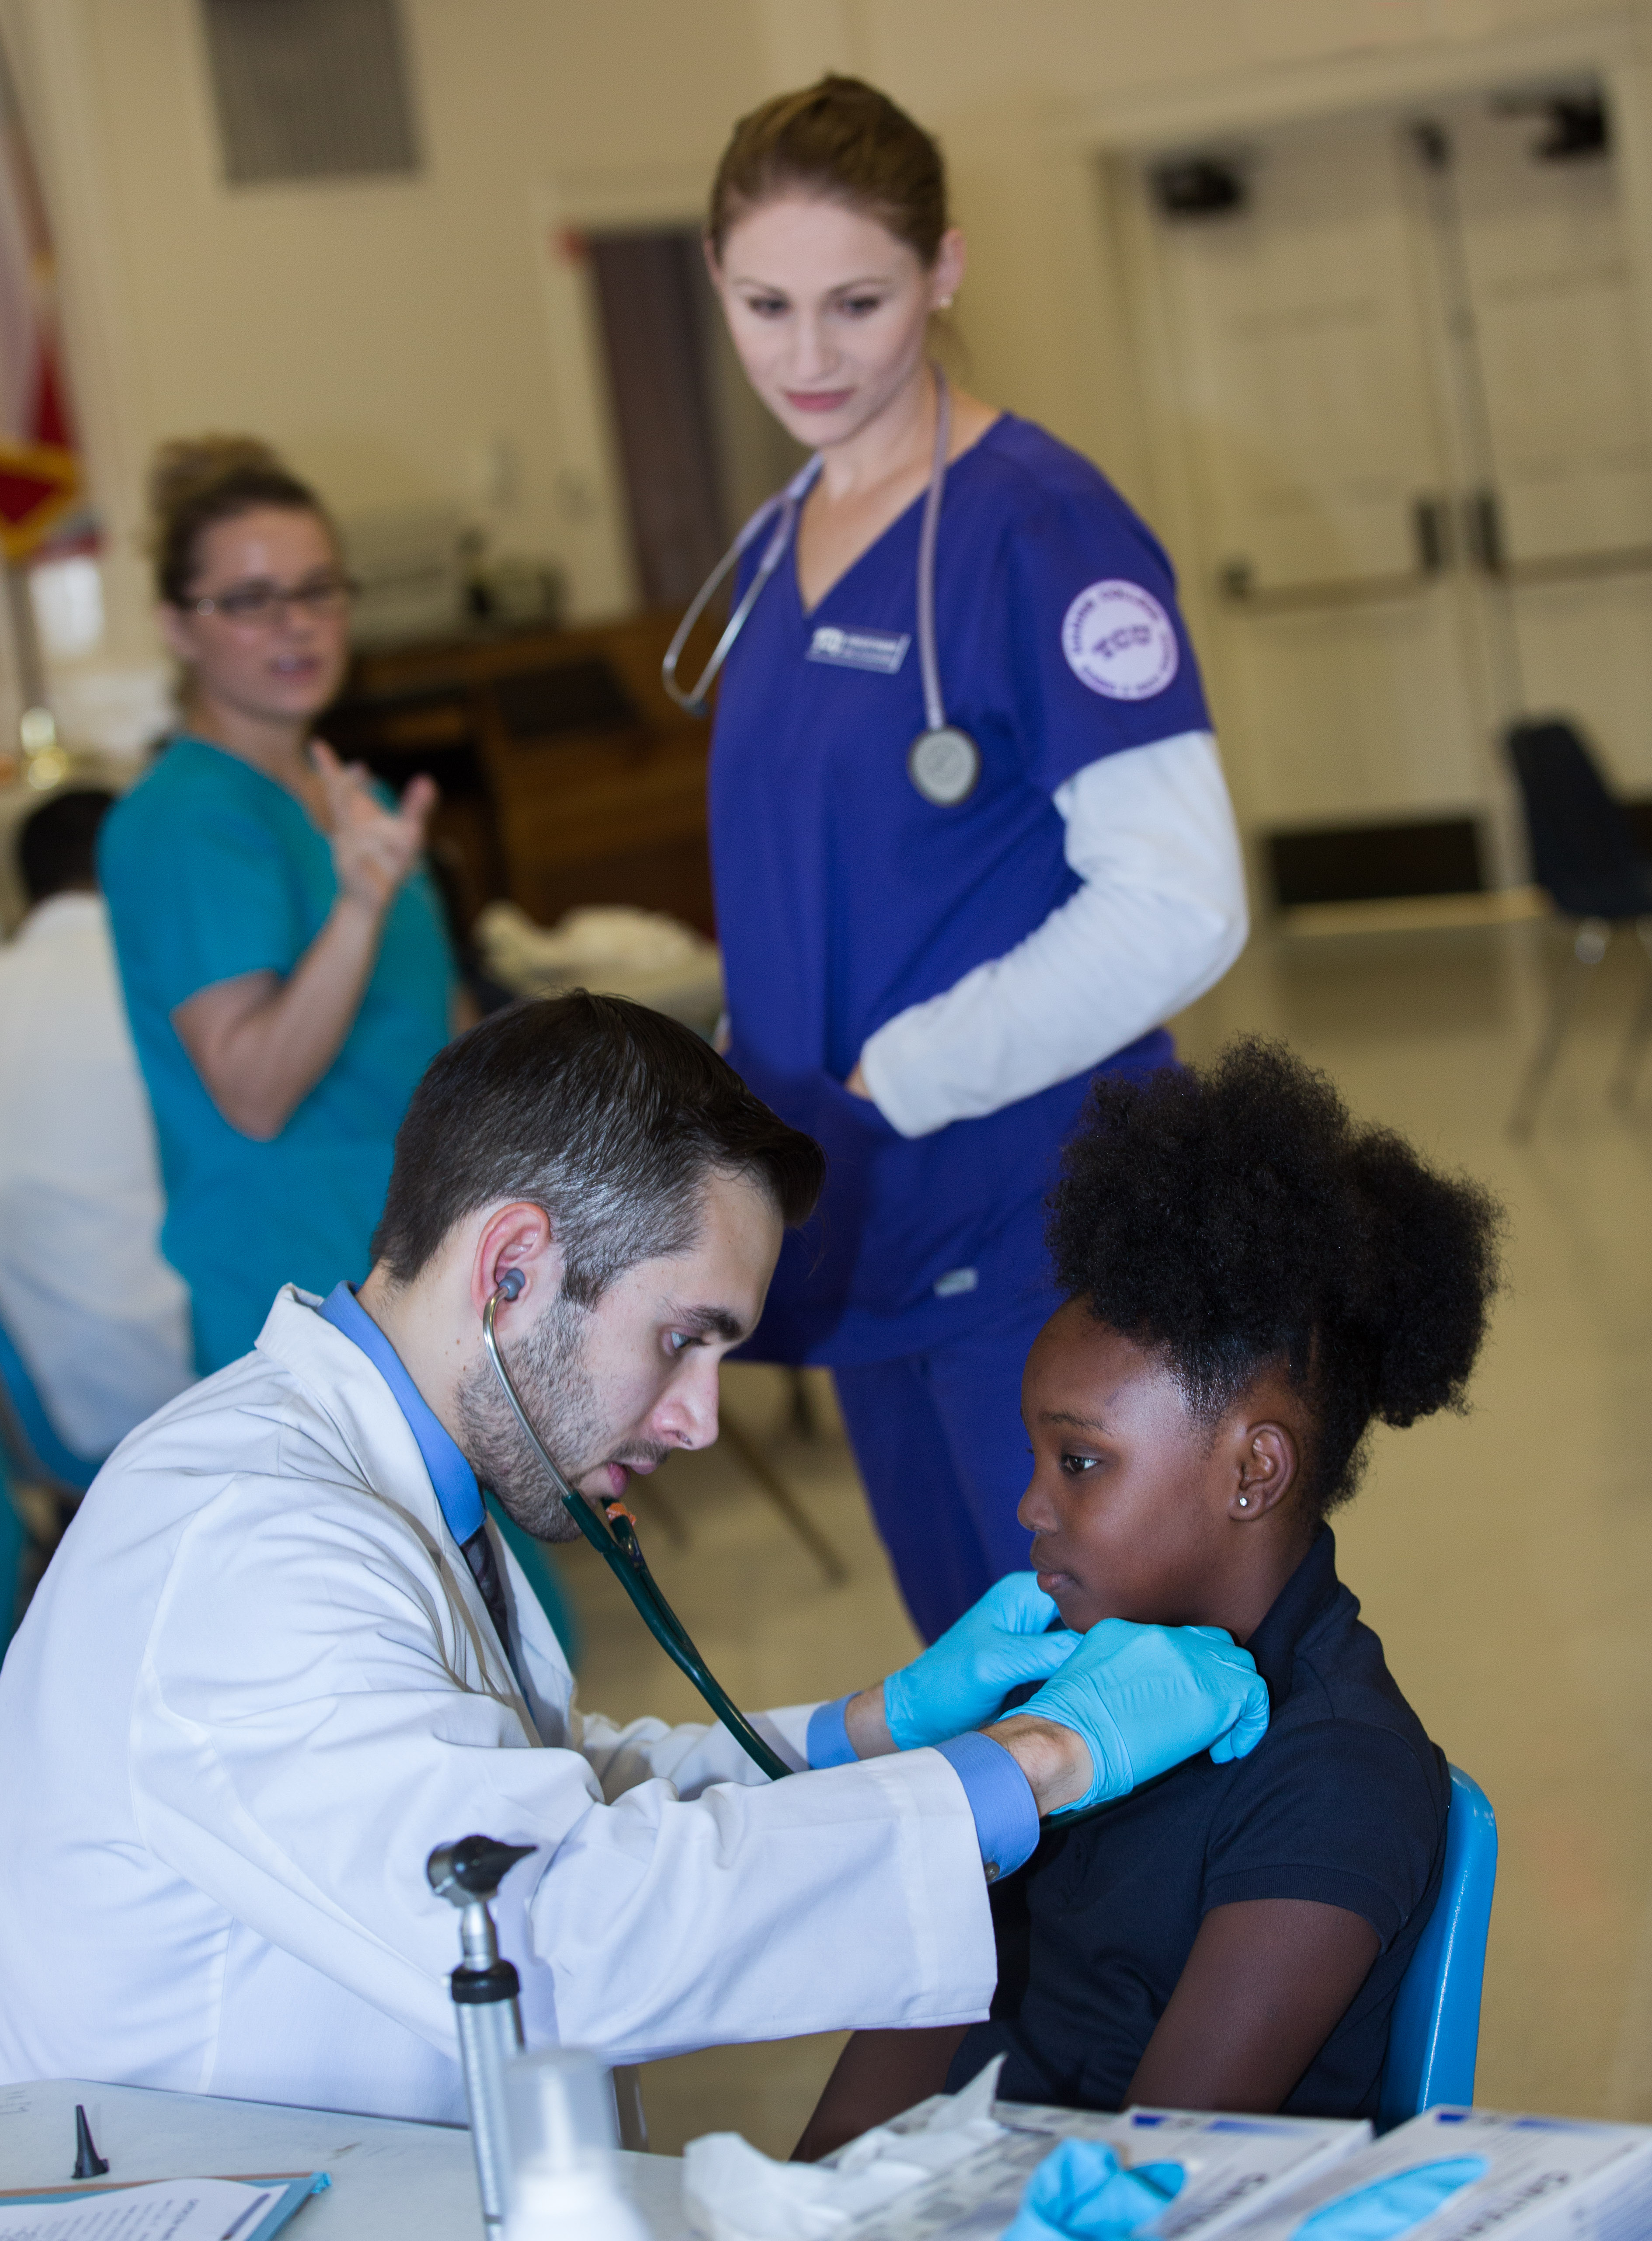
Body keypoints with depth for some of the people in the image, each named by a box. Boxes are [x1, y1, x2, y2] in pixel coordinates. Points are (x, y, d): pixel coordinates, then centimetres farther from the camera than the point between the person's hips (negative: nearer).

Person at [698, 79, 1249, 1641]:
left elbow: (1175, 908, -19)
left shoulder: (1038, 527, -13)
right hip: (860, 1231, 8)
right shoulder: (776, 558, 11)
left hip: (1035, 1223, -8)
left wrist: (895, 1082, -16)